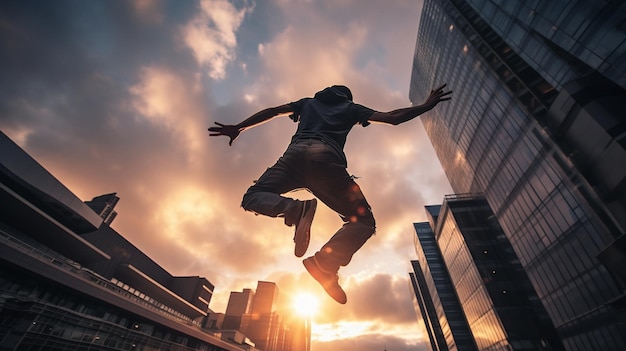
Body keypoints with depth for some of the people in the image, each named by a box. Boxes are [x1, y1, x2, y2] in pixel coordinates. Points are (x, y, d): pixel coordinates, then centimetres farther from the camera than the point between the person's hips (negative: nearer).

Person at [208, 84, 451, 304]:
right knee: (364, 221, 6)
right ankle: (325, 263, -20)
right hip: (327, 157, -1)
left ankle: (293, 208, -23)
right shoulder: (351, 108, 33)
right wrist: (426, 106, 38)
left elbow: (272, 111, 28)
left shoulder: (308, 102, 38)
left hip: (296, 152, 2)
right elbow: (392, 118, 26)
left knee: (253, 197, 11)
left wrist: (238, 128, 29)